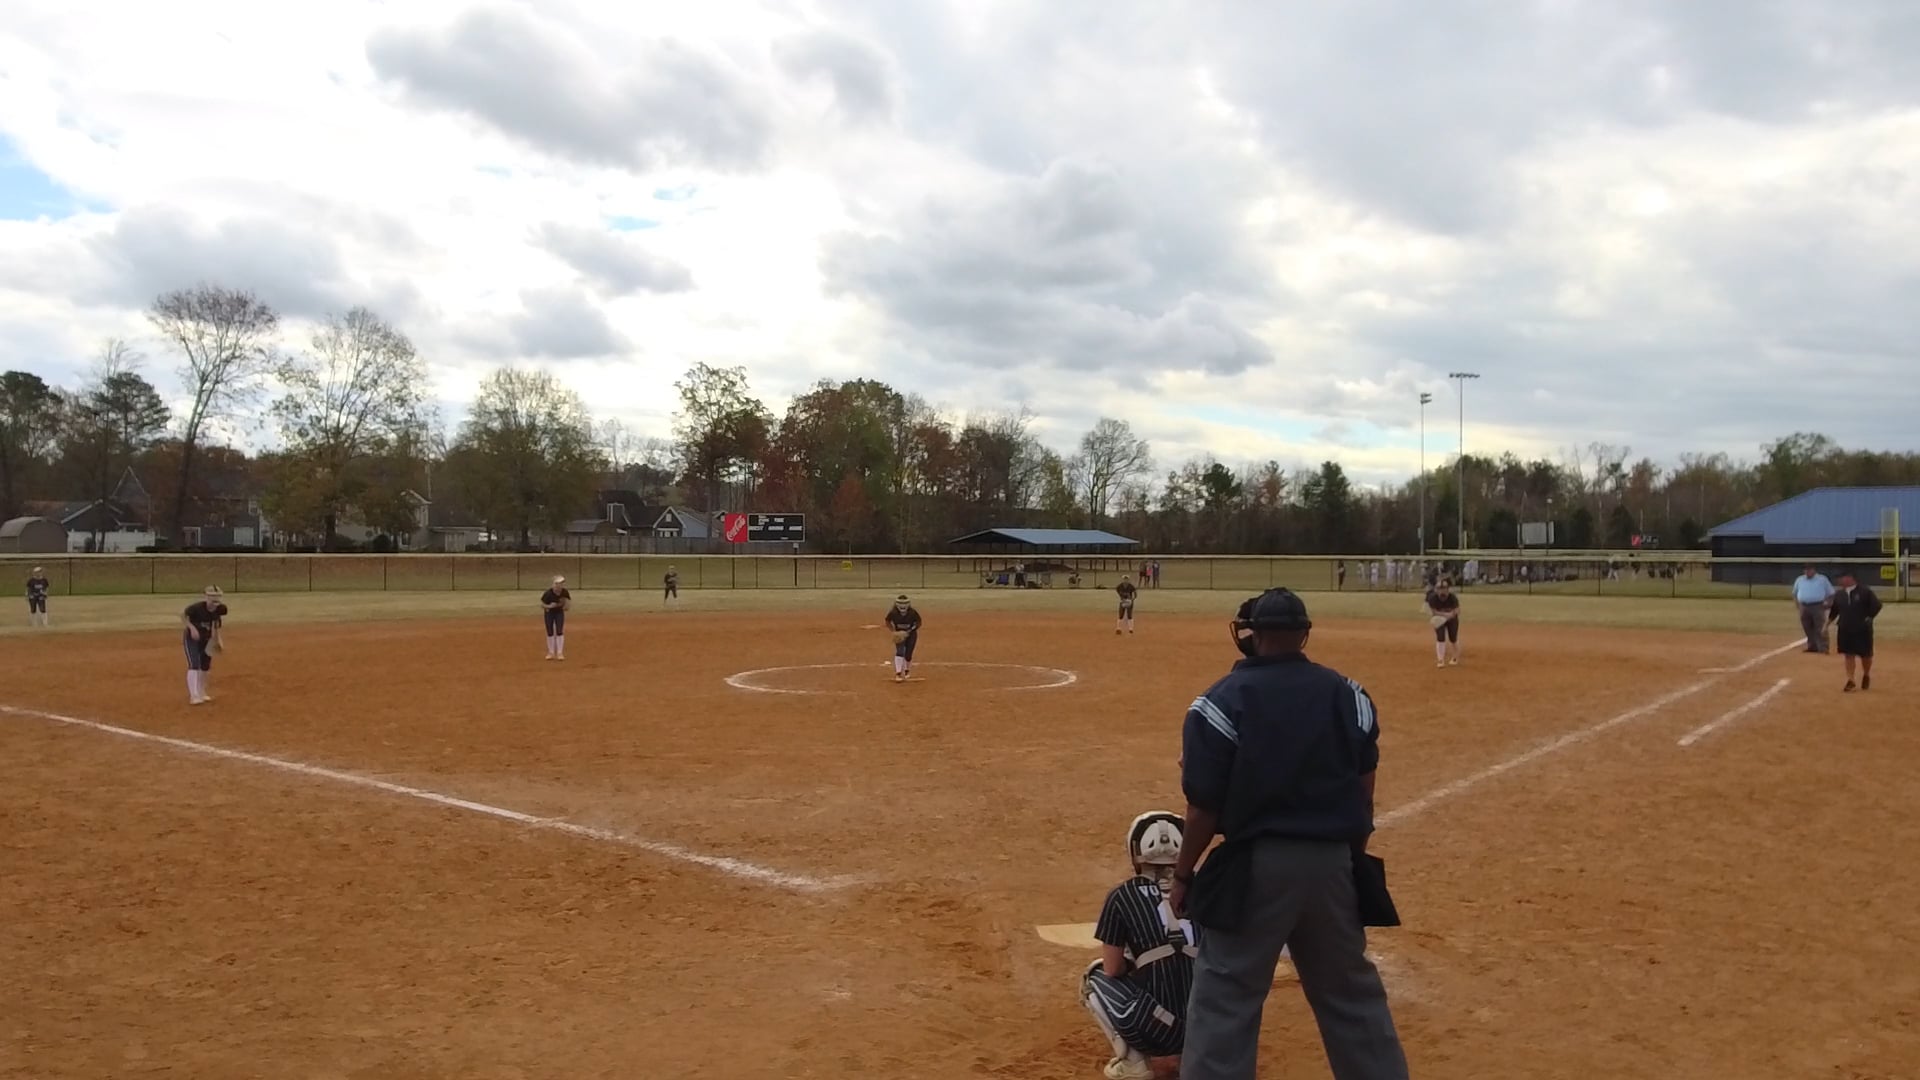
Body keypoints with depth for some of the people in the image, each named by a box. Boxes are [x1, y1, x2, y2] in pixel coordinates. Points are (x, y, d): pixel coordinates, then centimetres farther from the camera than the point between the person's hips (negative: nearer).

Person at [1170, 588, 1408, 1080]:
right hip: (1331, 862, 5)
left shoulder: (1223, 701, -11)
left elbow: (1205, 806, -11)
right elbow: (1364, 791, 8)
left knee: (1224, 996, 5)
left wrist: (1182, 875, 1)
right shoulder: (1348, 695, 3)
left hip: (1256, 865, -4)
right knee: (1353, 992, 20)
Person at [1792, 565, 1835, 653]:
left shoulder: (1822, 579, 3)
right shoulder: (1799, 580, 12)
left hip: (1818, 607, -4)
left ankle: (1823, 648, -10)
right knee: (1808, 629, 8)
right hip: (1804, 607, 4)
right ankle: (1812, 647, 17)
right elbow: (1795, 593, 23)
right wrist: (1796, 604, 10)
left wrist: (1827, 603, -6)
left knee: (1820, 629, -9)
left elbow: (1831, 593, 6)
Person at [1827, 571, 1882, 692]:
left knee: (1865, 655, 8)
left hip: (1863, 630, -3)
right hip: (1845, 630, 3)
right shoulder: (1839, 594, 5)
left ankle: (1866, 676, 33)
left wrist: (1868, 618, -13)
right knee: (1849, 655, 3)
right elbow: (1834, 610, 12)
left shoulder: (1864, 591, -10)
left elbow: (1876, 605, -10)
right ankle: (1850, 681, 7)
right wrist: (1828, 622, 7)